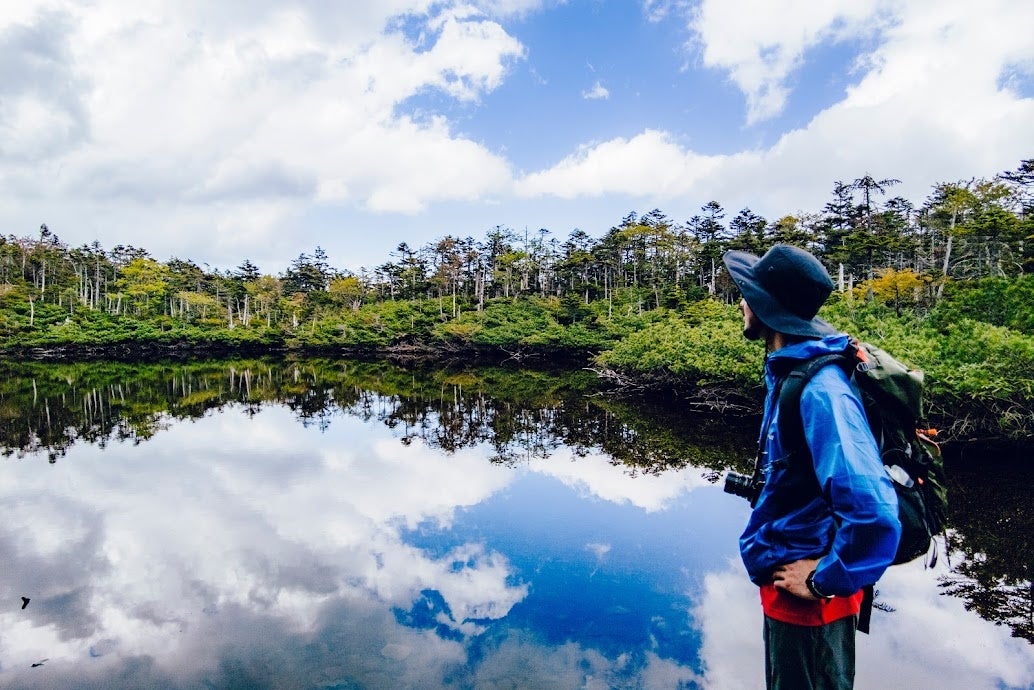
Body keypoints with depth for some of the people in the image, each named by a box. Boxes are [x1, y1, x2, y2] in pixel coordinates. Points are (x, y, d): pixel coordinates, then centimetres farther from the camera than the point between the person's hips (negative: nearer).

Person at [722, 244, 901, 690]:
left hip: (808, 601, -9)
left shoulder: (821, 390, -28)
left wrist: (825, 580, -20)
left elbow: (874, 512, -34)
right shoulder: (789, 373, 2)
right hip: (785, 586, 9)